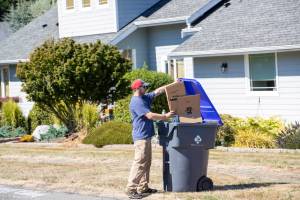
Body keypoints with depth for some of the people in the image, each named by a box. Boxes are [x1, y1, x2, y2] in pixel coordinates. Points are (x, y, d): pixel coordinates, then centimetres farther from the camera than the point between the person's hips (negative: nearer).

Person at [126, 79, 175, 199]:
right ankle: (131, 189, -12)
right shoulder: (136, 102, -16)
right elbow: (150, 115, -22)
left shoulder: (144, 98, 14)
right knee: (139, 163, -12)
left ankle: (143, 187, 19)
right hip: (141, 137, -11)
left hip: (146, 136, 11)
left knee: (146, 162, 13)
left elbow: (158, 91, 16)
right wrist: (166, 116, -14)